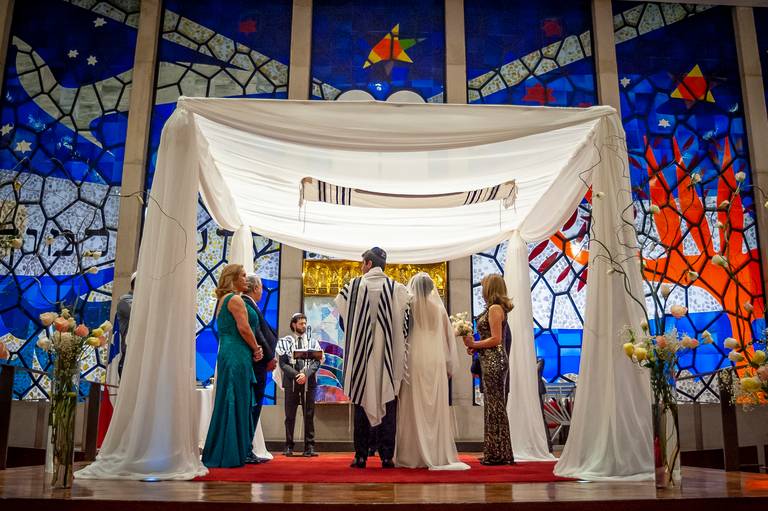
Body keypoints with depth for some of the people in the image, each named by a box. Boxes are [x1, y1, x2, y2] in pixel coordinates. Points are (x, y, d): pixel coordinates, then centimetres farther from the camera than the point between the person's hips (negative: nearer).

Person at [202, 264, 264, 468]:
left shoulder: (224, 299, 20)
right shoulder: (235, 299, -9)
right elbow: (244, 328, -17)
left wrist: (253, 349, 9)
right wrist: (256, 349, -3)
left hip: (228, 354, 10)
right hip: (237, 355, -10)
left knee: (230, 403, 12)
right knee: (236, 403, -5)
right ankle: (232, 453, -1)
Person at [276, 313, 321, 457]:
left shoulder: (313, 342, 9)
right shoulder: (285, 341, 5)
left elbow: (316, 362, 1)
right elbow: (283, 363, -2)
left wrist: (306, 374, -15)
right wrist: (296, 375, -15)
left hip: (309, 382, 1)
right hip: (291, 382, -1)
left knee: (309, 415, 2)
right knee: (290, 416, 4)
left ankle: (309, 446, 6)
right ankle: (288, 446, 11)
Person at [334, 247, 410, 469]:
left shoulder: (353, 286, -1)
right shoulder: (396, 288, 0)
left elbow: (342, 318, 6)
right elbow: (405, 323, -2)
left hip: (361, 354, 0)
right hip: (388, 355, 0)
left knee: (361, 403, 7)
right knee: (388, 404, 6)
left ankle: (361, 456, 8)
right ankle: (387, 455, 5)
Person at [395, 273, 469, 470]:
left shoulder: (408, 306, -3)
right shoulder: (439, 308, 4)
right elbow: (448, 338, 9)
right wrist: (450, 366, 17)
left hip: (413, 362, -2)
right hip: (436, 364, 2)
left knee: (414, 409, 3)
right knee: (437, 409, 7)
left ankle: (412, 456, 5)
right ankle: (439, 455, 9)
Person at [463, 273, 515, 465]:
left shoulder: (495, 308, -12)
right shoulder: (496, 308, 16)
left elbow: (496, 339, -18)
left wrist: (474, 344, -11)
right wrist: (475, 345, 6)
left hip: (494, 361, -10)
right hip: (492, 361, 10)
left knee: (495, 406, -4)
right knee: (494, 406, 13)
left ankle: (497, 454, 3)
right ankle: (494, 453, 20)